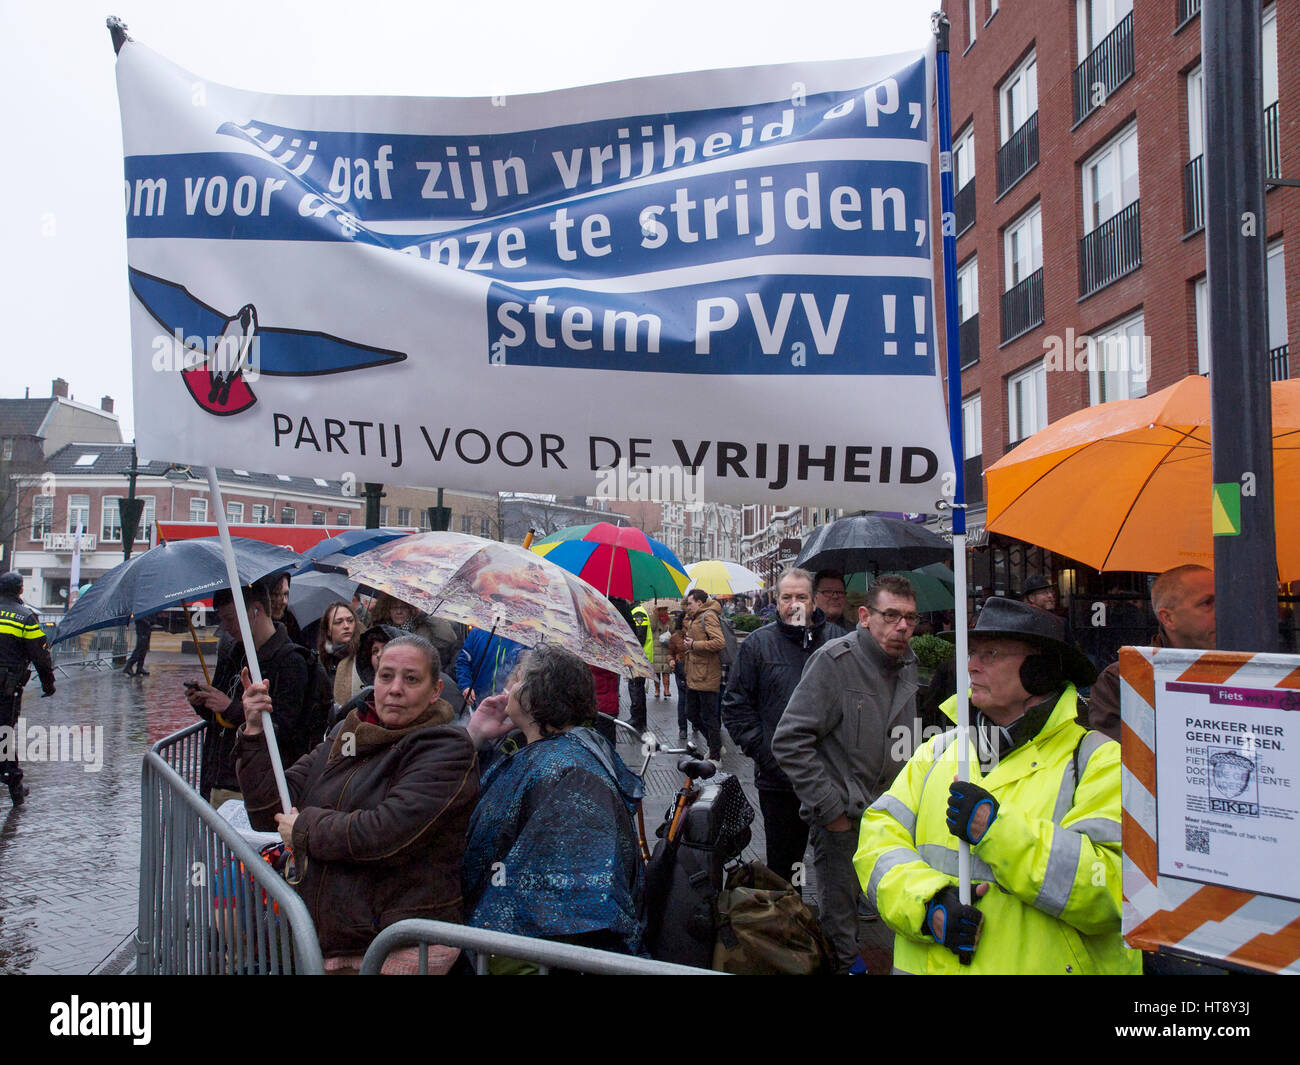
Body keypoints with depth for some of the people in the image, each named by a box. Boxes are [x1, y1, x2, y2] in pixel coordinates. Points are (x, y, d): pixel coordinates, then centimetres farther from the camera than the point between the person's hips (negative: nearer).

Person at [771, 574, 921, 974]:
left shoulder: (906, 662, 4)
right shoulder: (834, 660, -18)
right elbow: (790, 741, -20)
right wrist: (830, 808, -17)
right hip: (841, 817, -6)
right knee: (839, 914, 5)